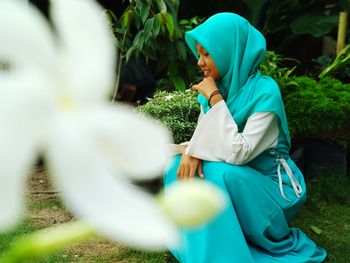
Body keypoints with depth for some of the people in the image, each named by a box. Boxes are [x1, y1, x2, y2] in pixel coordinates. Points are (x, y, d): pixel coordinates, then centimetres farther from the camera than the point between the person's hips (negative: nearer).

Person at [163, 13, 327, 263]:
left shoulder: (265, 91, -24)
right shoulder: (216, 87, -2)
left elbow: (239, 153, -32)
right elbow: (201, 135, 4)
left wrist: (215, 99, -28)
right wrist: (190, 151, -20)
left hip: (269, 185, -7)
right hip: (235, 177, 7)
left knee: (216, 174, -33)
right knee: (177, 165, -12)